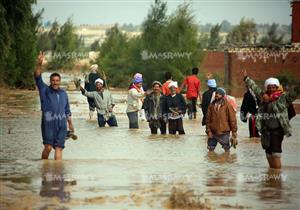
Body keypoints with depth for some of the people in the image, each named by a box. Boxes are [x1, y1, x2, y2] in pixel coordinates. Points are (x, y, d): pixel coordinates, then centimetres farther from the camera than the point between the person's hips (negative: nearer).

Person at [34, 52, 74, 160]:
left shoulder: (63, 93, 18)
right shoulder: (45, 90, 6)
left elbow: (67, 110, 24)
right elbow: (37, 77, -8)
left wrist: (70, 123, 23)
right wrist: (39, 64, -21)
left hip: (61, 124, 4)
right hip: (48, 123, -4)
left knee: (59, 148, -2)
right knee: (48, 147, -11)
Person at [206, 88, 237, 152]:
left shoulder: (227, 105, -8)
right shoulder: (211, 105, 2)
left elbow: (232, 119, -6)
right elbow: (208, 119, 6)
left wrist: (234, 132, -6)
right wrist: (208, 130, -1)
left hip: (224, 133, -3)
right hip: (213, 132, 3)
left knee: (227, 150, 3)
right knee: (211, 149, 10)